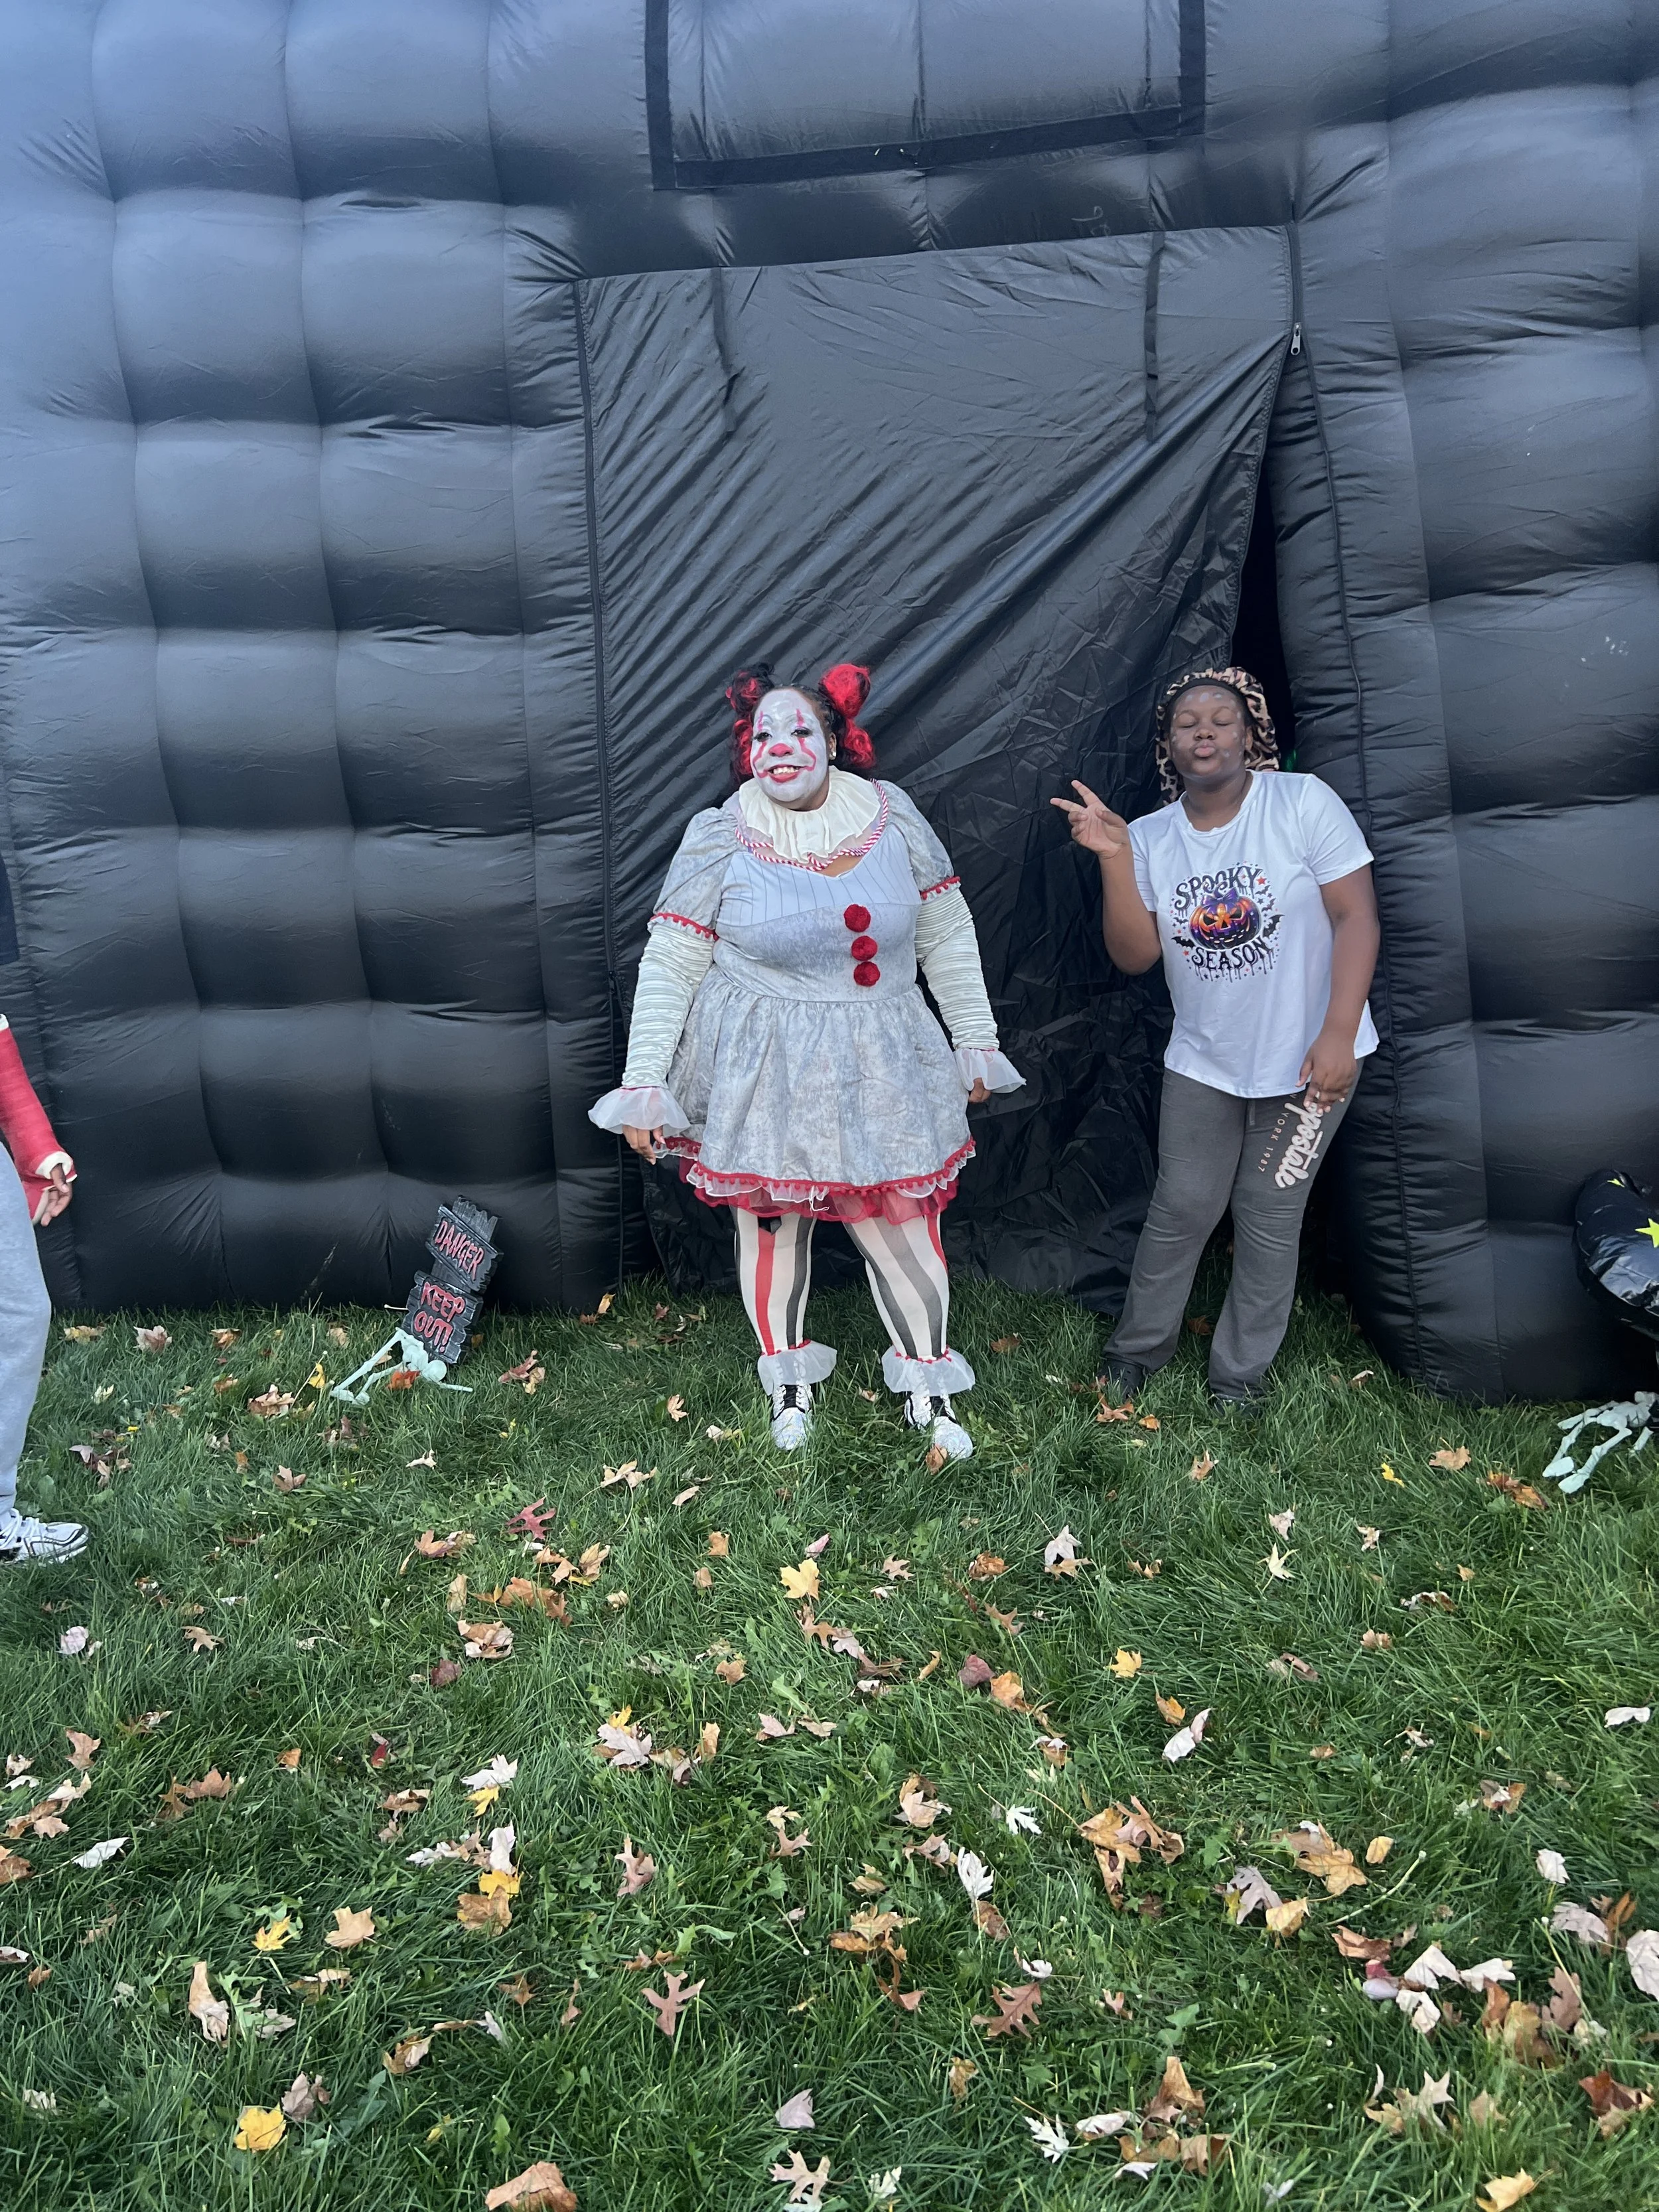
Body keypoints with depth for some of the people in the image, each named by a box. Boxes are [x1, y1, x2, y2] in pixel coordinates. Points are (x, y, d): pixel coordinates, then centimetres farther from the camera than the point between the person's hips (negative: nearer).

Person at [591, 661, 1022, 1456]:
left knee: (904, 1222, 5)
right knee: (771, 1220, 11)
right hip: (762, 1072, -1)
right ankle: (789, 1381, 35)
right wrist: (643, 1083, -9)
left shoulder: (892, 816, 0)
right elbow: (669, 966, -5)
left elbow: (947, 935, 7)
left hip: (882, 1066, 2)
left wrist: (976, 1042, 8)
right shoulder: (719, 838, -6)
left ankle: (929, 1387, 27)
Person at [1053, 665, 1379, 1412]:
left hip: (1308, 1060, -2)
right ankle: (1140, 1346, 30)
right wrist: (1115, 859, -19)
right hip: (1203, 1062, 3)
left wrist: (1338, 1035, -21)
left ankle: (1240, 1374, 24)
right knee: (1181, 1208, 9)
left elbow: (1355, 916, -13)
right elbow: (1134, 955, -7)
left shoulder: (1303, 802, -11)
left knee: (1269, 1221, 7)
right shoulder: (1150, 837, -1)